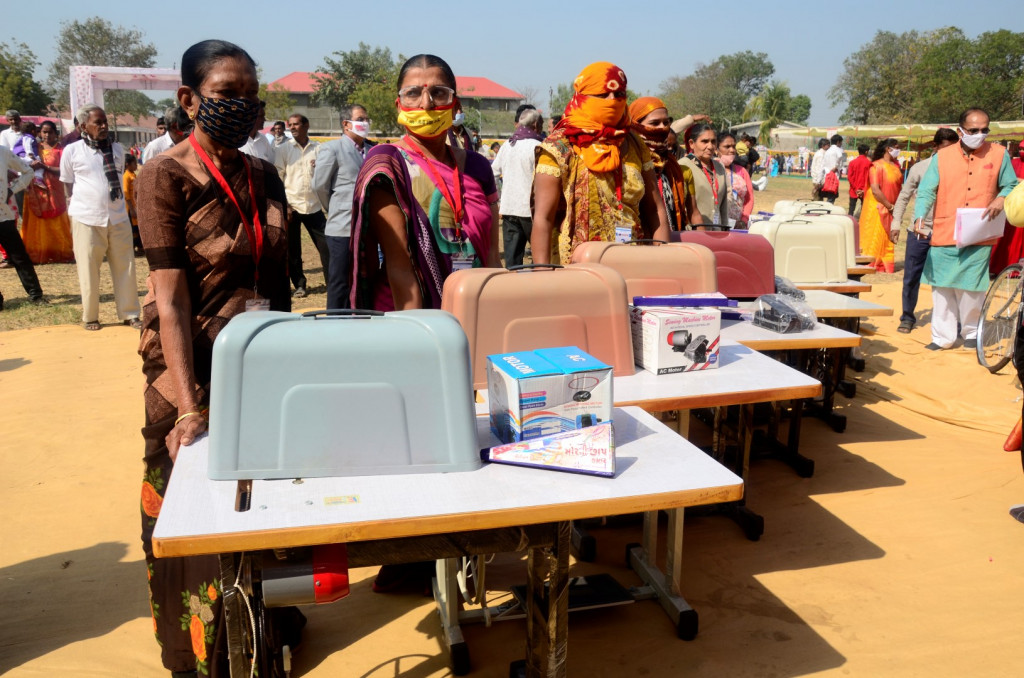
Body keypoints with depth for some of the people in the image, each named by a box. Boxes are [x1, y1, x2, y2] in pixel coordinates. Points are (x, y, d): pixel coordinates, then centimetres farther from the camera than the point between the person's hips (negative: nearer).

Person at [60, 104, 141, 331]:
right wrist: (78, 208, 5)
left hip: (118, 218, 3)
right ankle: (90, 317, 16)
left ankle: (129, 314, 14)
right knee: (89, 271, 4)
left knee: (125, 268, 5)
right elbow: (68, 185, 8)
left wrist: (118, 202, 14)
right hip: (86, 220, -3)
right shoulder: (72, 151, -1)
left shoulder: (118, 149, 10)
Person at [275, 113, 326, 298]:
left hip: (314, 205, 1)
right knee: (292, 250, 5)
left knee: (326, 245, -2)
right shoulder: (282, 149, 2)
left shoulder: (319, 148, 6)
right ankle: (299, 285, 17)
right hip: (292, 207, -1)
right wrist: (284, 206, -8)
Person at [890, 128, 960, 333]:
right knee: (911, 277, 5)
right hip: (919, 231, 0)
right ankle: (907, 317, 18)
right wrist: (896, 224, -1)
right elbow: (904, 197, 5)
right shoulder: (920, 168, 0)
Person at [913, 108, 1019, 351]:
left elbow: (1011, 186, 14)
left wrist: (1001, 199, -8)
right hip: (944, 236, 1)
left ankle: (971, 332, 22)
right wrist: (920, 216, -18)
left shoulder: (999, 154, 7)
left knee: (971, 287, 1)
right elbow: (926, 191, -1)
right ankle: (942, 337, 14)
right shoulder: (942, 157, 4)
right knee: (941, 286, 3)